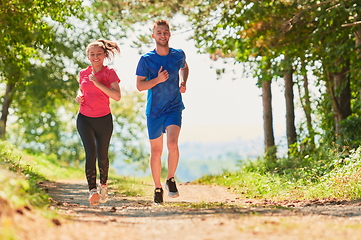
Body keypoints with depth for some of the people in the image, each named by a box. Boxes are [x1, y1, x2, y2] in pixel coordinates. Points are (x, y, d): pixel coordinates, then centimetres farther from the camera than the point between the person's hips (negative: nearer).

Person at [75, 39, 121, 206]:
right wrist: (79, 97, 2)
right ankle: (92, 190, -23)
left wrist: (98, 83, -21)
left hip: (103, 119, -1)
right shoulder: (83, 73, 7)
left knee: (102, 155, 7)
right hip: (84, 118, 2)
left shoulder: (110, 73, -5)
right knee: (90, 152, -16)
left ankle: (103, 184, 35)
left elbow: (117, 96, -17)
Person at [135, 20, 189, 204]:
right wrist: (158, 80, -21)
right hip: (154, 111, 0)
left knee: (172, 143, -22)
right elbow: (139, 86, -5)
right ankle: (157, 188, 25)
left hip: (174, 107, 0)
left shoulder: (178, 55, 0)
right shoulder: (146, 59, -7)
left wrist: (183, 82, 4)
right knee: (156, 151, 7)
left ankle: (171, 180, 0)